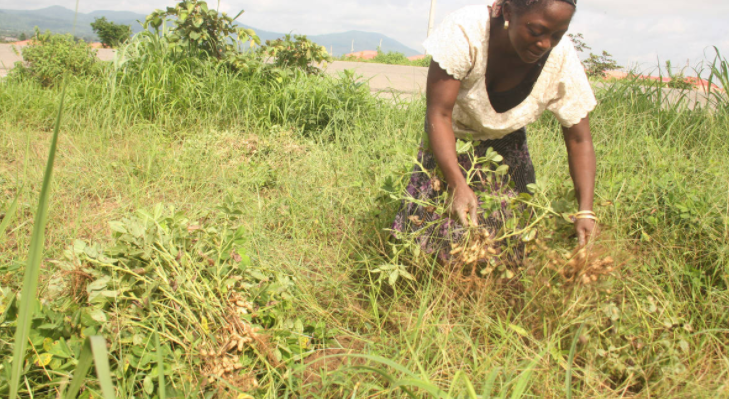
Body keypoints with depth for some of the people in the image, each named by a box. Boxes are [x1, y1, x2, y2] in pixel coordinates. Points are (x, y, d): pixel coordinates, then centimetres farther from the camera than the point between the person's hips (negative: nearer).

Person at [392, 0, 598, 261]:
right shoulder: (465, 31, -33)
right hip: (448, 140, -2)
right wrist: (458, 185, -45)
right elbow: (438, 114, -34)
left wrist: (585, 212, -29)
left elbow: (579, 140, -17)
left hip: (505, 147, 2)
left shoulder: (562, 62, -24)